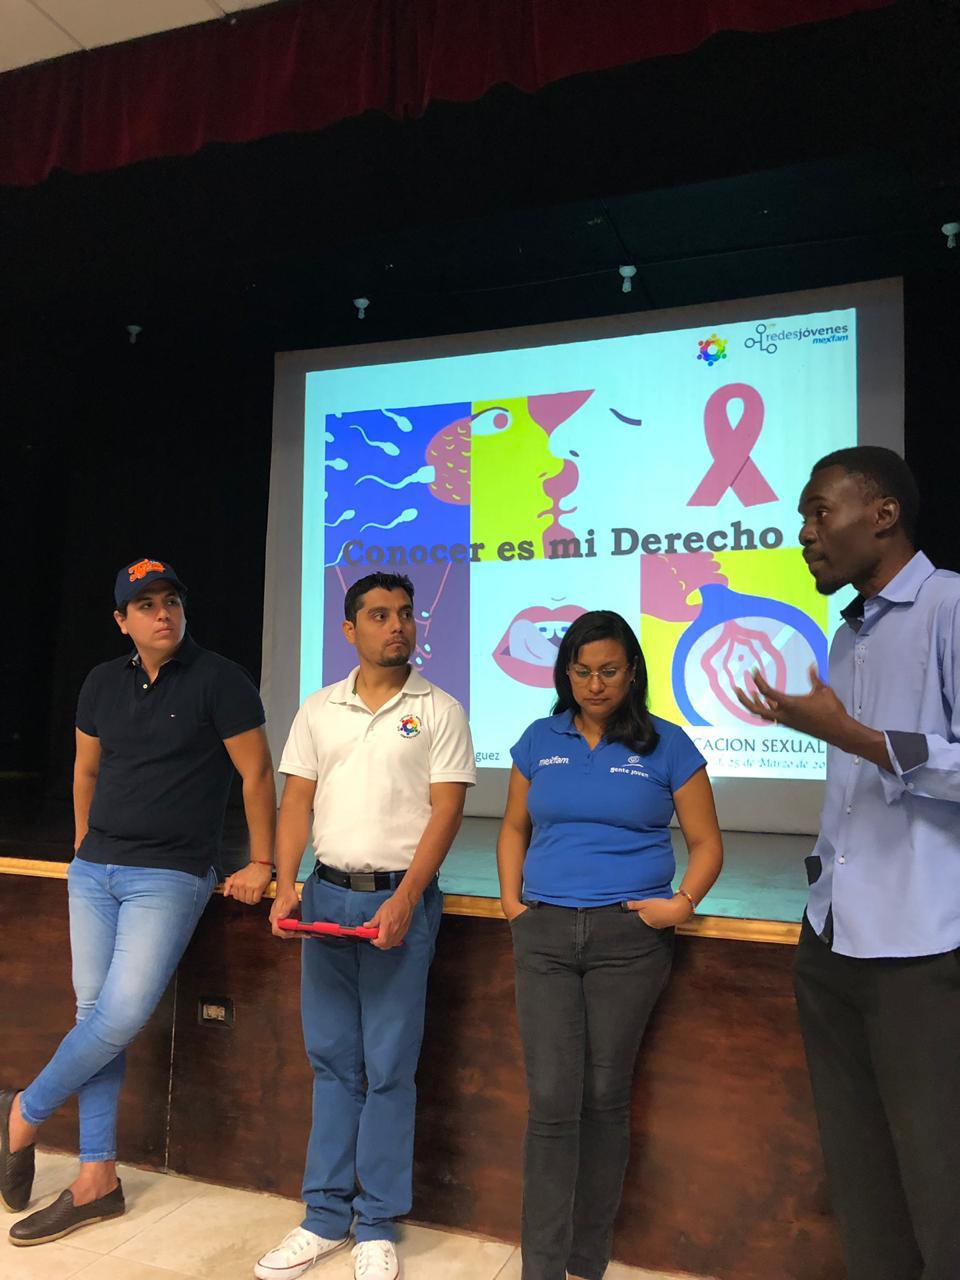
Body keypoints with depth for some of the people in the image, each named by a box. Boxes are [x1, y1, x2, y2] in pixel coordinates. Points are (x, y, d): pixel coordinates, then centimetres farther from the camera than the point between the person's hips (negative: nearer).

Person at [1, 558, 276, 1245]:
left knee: (122, 1014, -11)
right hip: (94, 872, 5)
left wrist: (261, 863, -8)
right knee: (93, 1012, 7)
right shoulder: (104, 682, 8)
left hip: (170, 876, -5)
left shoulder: (219, 679, -9)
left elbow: (257, 774, -8)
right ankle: (97, 1180, 19)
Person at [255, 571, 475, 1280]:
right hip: (327, 895, 4)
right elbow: (297, 802, 9)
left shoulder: (439, 710, -2)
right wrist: (286, 886, -4)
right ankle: (327, 1218, 26)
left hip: (400, 899, -3)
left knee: (389, 1067, 4)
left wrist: (403, 900, -16)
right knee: (332, 1060, 12)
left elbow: (446, 810, -8)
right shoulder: (319, 710, 8)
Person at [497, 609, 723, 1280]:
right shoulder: (540, 741, 7)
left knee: (605, 1097, 9)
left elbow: (706, 842, 5)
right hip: (544, 934, 2)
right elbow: (515, 827, 17)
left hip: (629, 936, -1)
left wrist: (684, 902, -10)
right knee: (552, 1099, -1)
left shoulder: (667, 746, 0)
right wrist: (511, 897, 4)